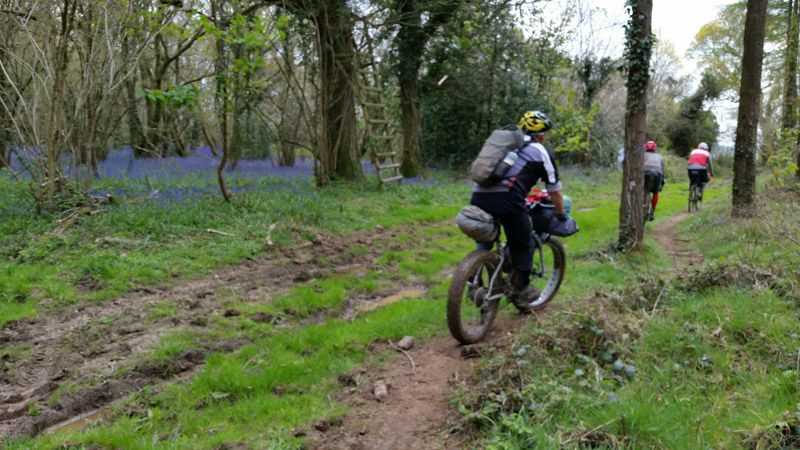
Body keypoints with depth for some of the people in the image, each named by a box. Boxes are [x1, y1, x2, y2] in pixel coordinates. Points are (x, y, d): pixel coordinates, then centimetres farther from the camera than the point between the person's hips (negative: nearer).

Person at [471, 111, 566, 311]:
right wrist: (561, 214, 35)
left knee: (484, 240, 28)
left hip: (478, 195, 6)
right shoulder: (542, 152, 14)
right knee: (523, 244, 15)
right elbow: (555, 191, 18)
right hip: (506, 197, -6)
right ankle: (522, 291, 22)